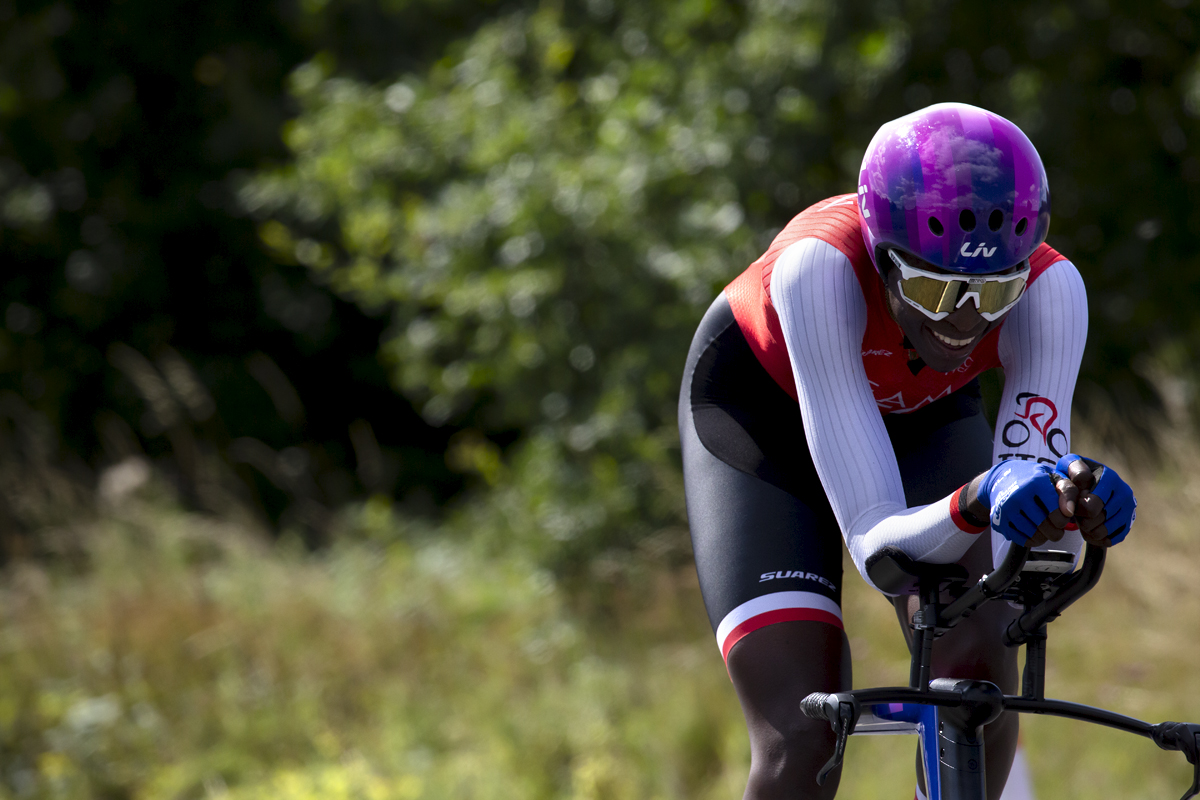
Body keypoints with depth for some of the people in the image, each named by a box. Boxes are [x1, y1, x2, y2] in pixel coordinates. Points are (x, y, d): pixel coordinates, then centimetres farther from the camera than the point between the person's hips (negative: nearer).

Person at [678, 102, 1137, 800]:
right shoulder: (822, 264, -42)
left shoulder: (1050, 288, -34)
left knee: (976, 664, -24)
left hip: (923, 420, 3)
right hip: (761, 411, -2)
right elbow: (875, 542, -44)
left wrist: (1070, 511, -57)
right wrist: (977, 502, -64)